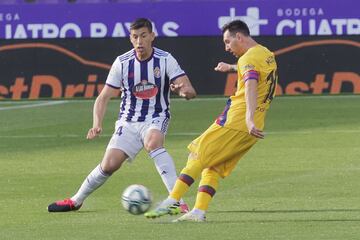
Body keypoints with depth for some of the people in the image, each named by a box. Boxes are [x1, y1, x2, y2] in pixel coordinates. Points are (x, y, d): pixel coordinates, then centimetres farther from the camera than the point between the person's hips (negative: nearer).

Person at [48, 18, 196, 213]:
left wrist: (183, 91, -39)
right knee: (109, 165, -8)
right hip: (128, 121, 2)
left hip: (156, 119, -2)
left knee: (152, 142, -36)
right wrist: (97, 124, -17)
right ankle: (76, 201, 17)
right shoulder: (122, 63, -5)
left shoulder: (165, 60, -10)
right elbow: (104, 97, -2)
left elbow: (190, 91, -14)